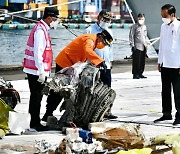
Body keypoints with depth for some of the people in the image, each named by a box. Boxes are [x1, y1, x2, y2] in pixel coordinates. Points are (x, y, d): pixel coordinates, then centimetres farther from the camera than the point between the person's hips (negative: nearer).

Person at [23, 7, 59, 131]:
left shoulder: (43, 29, 16)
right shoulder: (40, 30, -17)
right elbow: (38, 53, -22)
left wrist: (43, 71, 22)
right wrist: (41, 72, -23)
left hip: (36, 71, 10)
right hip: (37, 71, -10)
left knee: (36, 96, 15)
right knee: (36, 97, -5)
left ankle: (34, 122, 22)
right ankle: (35, 123, 0)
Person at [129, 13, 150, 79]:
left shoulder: (144, 27, 18)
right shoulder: (134, 27, -3)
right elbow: (131, 36, -6)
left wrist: (147, 42, 14)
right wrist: (132, 45, -12)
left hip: (144, 47, 7)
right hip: (137, 47, -7)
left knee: (142, 61, 8)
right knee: (136, 61, -8)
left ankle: (140, 73, 16)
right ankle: (135, 74, -4)